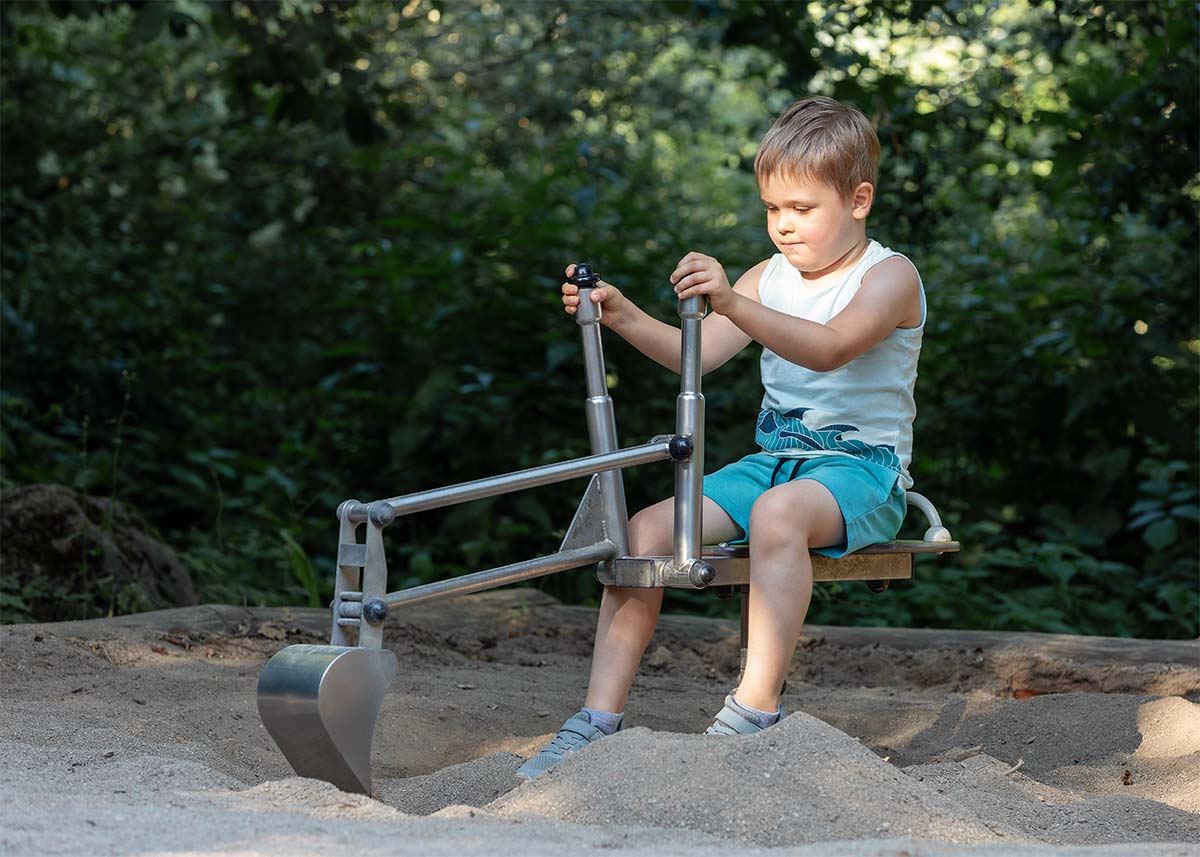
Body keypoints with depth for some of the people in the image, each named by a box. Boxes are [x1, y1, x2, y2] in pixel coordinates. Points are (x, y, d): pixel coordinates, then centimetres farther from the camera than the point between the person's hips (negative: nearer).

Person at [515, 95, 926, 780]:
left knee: (778, 512, -40)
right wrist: (622, 315, -13)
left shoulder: (890, 276, -7)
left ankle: (756, 714, -37)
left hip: (863, 469, -6)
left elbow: (829, 348, -27)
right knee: (648, 529, -15)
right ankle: (601, 719, -14)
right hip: (775, 460, 7)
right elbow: (696, 354, 4)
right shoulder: (769, 279, 15)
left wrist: (732, 303, -41)